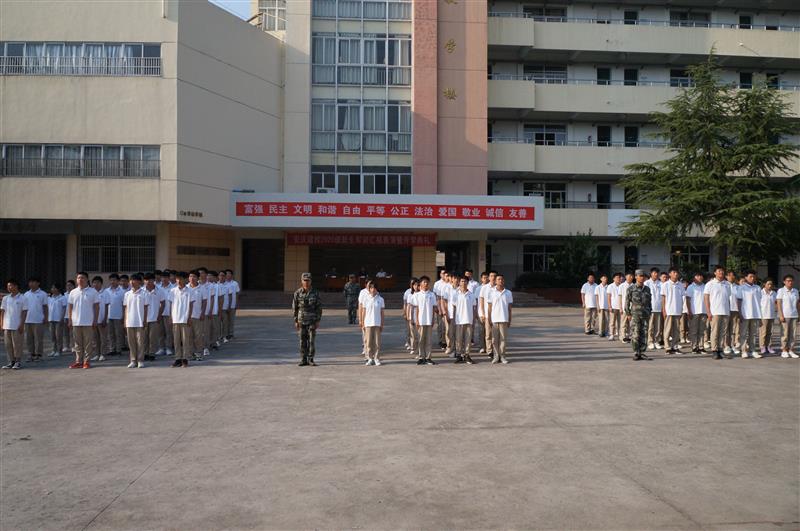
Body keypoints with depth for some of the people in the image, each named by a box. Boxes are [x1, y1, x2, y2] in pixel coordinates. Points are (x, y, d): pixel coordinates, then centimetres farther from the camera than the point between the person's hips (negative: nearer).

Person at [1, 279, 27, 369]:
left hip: (17, 326, -5)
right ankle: (11, 361, 16)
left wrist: (22, 324, -10)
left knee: (17, 344, -1)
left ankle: (18, 362, 6)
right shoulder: (5, 298, 10)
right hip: (7, 326, 5)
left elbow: (24, 312, -4)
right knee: (8, 345, 8)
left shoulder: (22, 299, -3)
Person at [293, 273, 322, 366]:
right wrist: (296, 321, 0)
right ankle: (303, 360, 10)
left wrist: (318, 321, -6)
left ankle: (311, 359, 5)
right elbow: (294, 307, 4)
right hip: (301, 320, 1)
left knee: (311, 340, -2)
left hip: (312, 320, -1)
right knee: (302, 341, 4)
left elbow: (319, 307, -1)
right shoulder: (298, 293, -1)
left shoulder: (315, 292, -4)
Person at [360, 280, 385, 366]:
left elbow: (382, 313, 5)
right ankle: (370, 359, 11)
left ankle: (377, 359, 11)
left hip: (377, 323, 0)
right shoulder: (366, 299, 3)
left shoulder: (380, 299, 2)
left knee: (377, 342, 2)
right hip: (368, 323, 0)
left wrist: (382, 324, 3)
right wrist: (363, 323, 4)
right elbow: (363, 312, 6)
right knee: (369, 342, 2)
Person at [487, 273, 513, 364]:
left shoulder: (508, 293, 5)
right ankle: (496, 355, 10)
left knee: (503, 338, 2)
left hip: (504, 319, 0)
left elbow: (509, 308, 8)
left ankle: (502, 355, 10)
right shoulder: (492, 293, 3)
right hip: (494, 319, 0)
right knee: (494, 339, 2)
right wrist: (489, 319, -1)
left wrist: (509, 320, 5)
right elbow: (489, 307, 4)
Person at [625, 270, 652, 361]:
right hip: (635, 315, -4)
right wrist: (628, 314, -5)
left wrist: (649, 313, 11)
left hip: (645, 315, 4)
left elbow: (649, 302, 16)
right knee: (635, 335, -6)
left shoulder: (647, 289, 11)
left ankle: (642, 352, 10)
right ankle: (636, 353, 1)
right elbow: (627, 302, 0)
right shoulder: (631, 289, -1)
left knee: (644, 334, 3)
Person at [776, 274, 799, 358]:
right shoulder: (781, 291, -3)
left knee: (792, 333, 5)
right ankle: (784, 351, 5)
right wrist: (781, 315, -12)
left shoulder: (795, 291, 10)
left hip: (794, 316, 5)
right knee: (785, 333, -2)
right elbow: (778, 303, -6)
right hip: (785, 315, -4)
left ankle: (791, 350, 10)